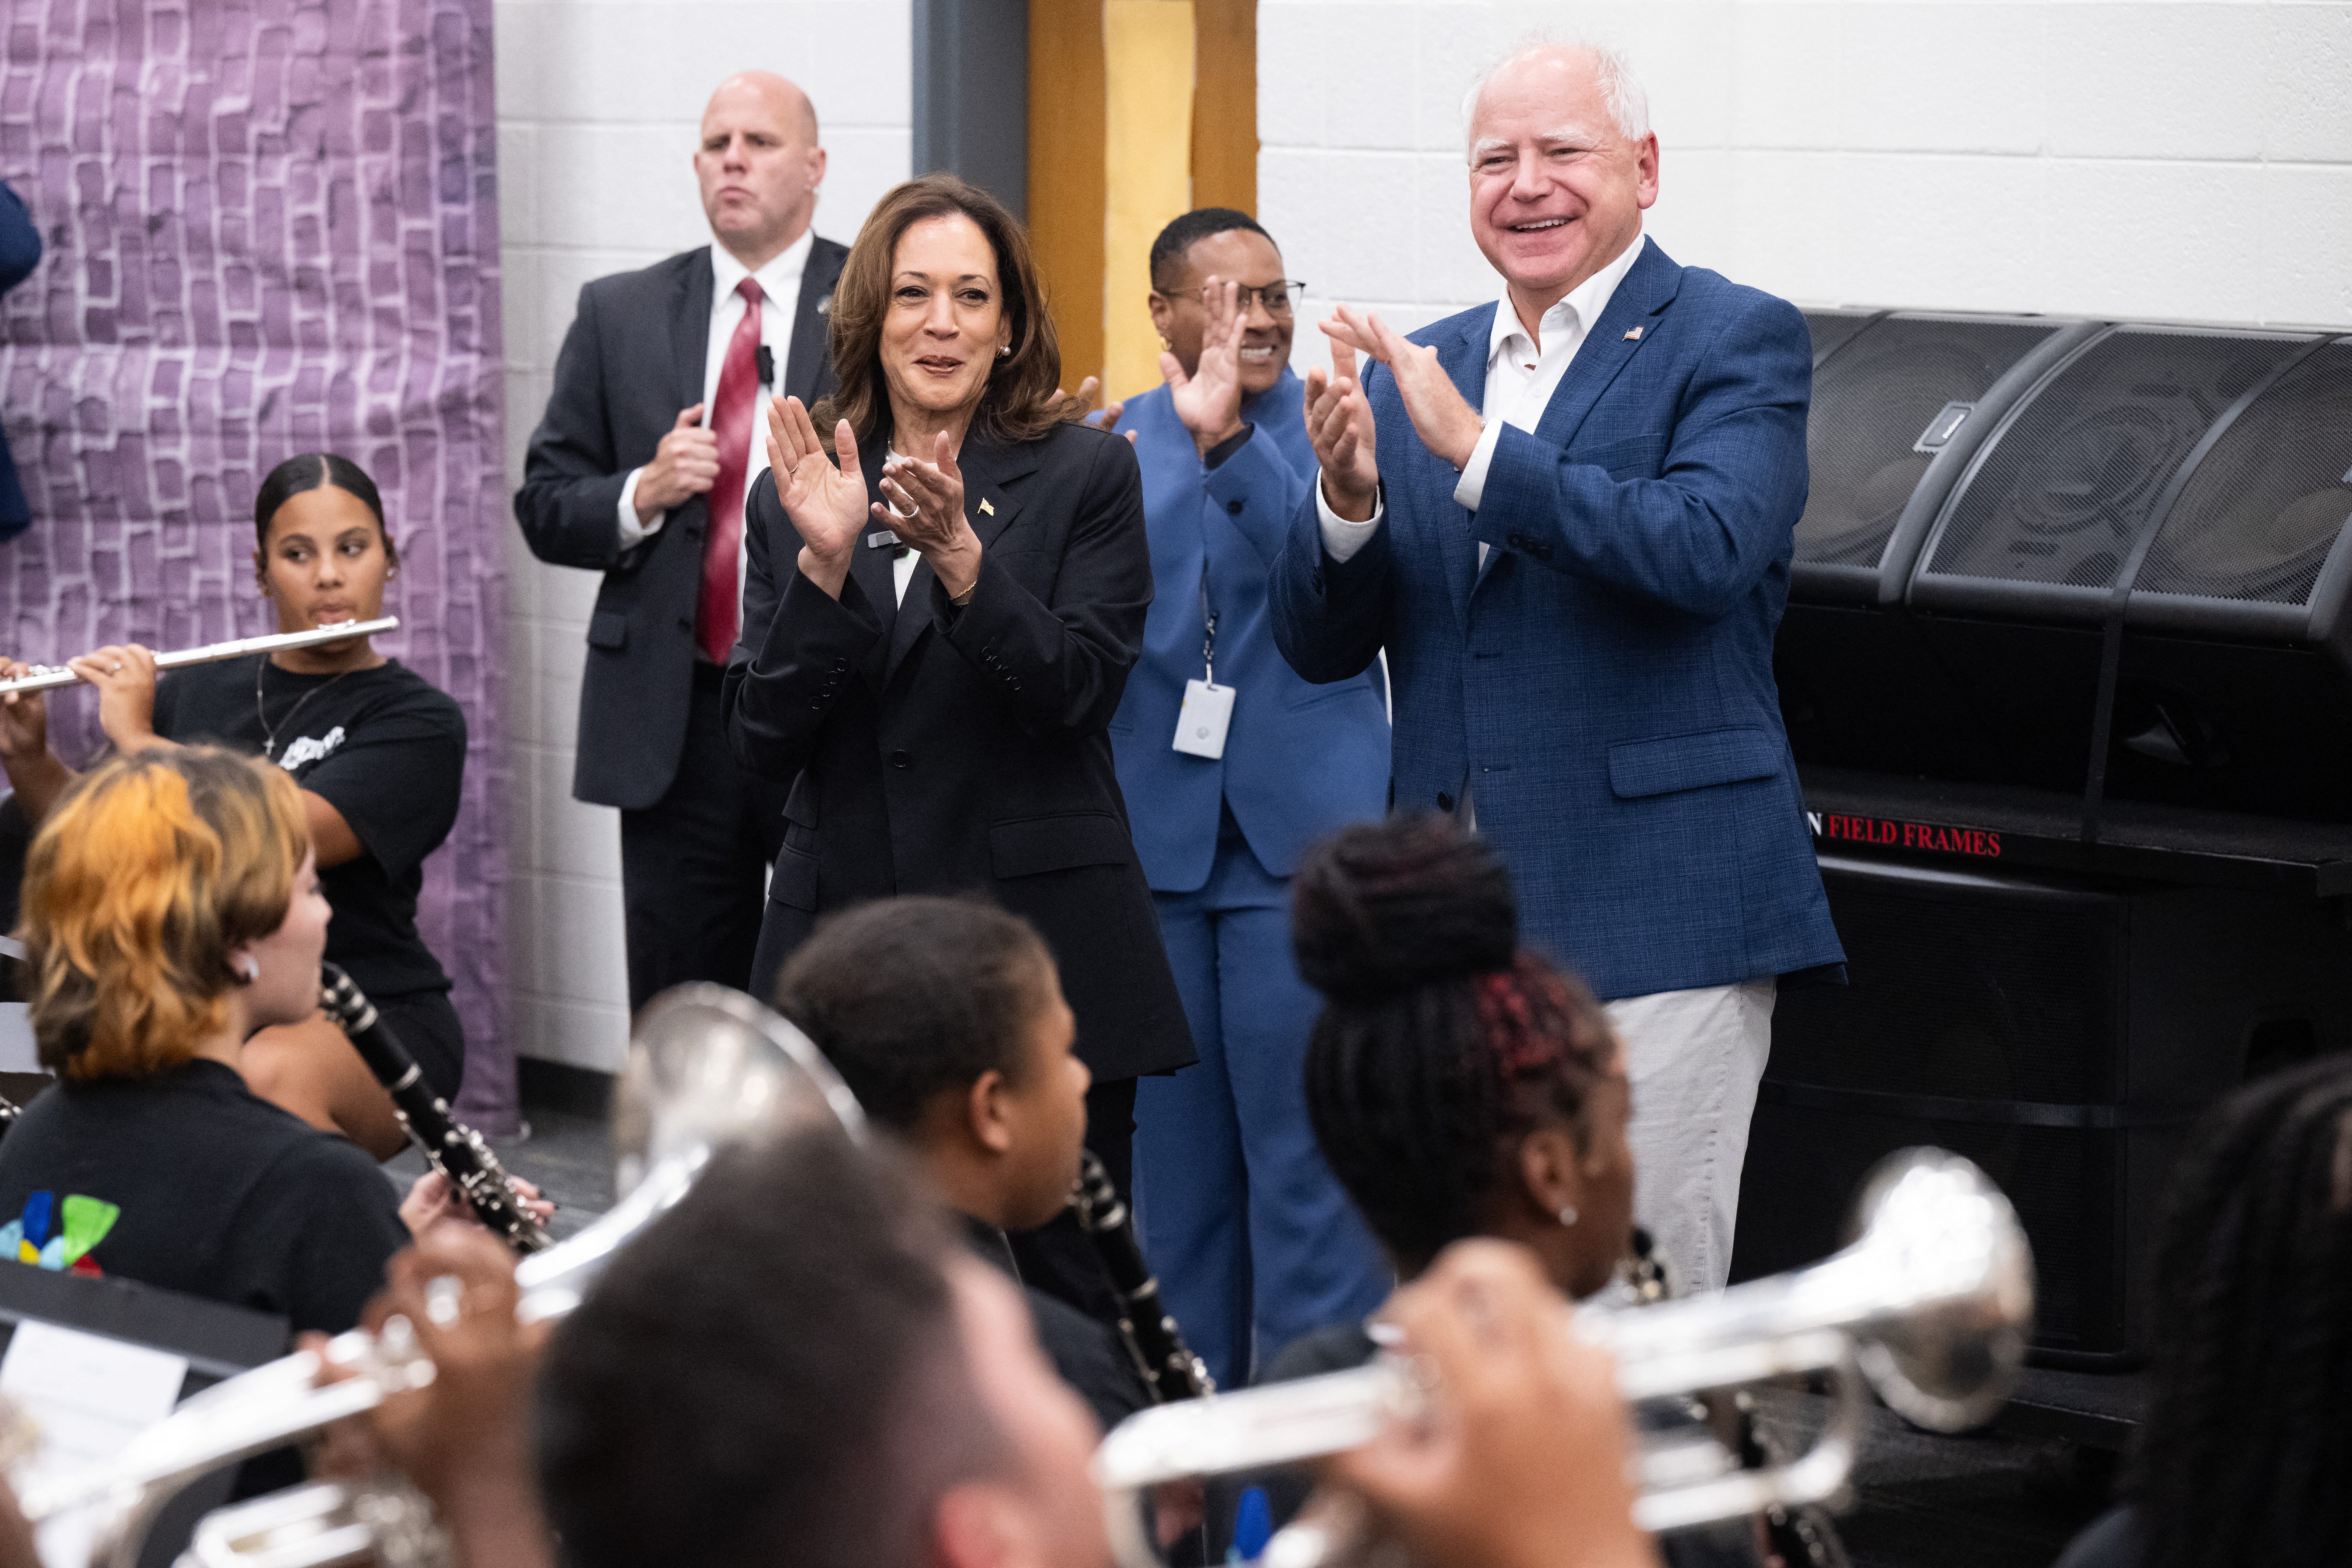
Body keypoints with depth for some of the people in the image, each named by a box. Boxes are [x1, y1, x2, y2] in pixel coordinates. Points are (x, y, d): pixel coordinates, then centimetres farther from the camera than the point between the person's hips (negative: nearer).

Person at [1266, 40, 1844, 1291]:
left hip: (1655, 921, -5)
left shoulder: (1736, 342, 0)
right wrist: (1346, 500, -8)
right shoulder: (1418, 371, 16)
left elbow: (1709, 549, -19)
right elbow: (1315, 645, 13)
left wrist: (1475, 451, -22)